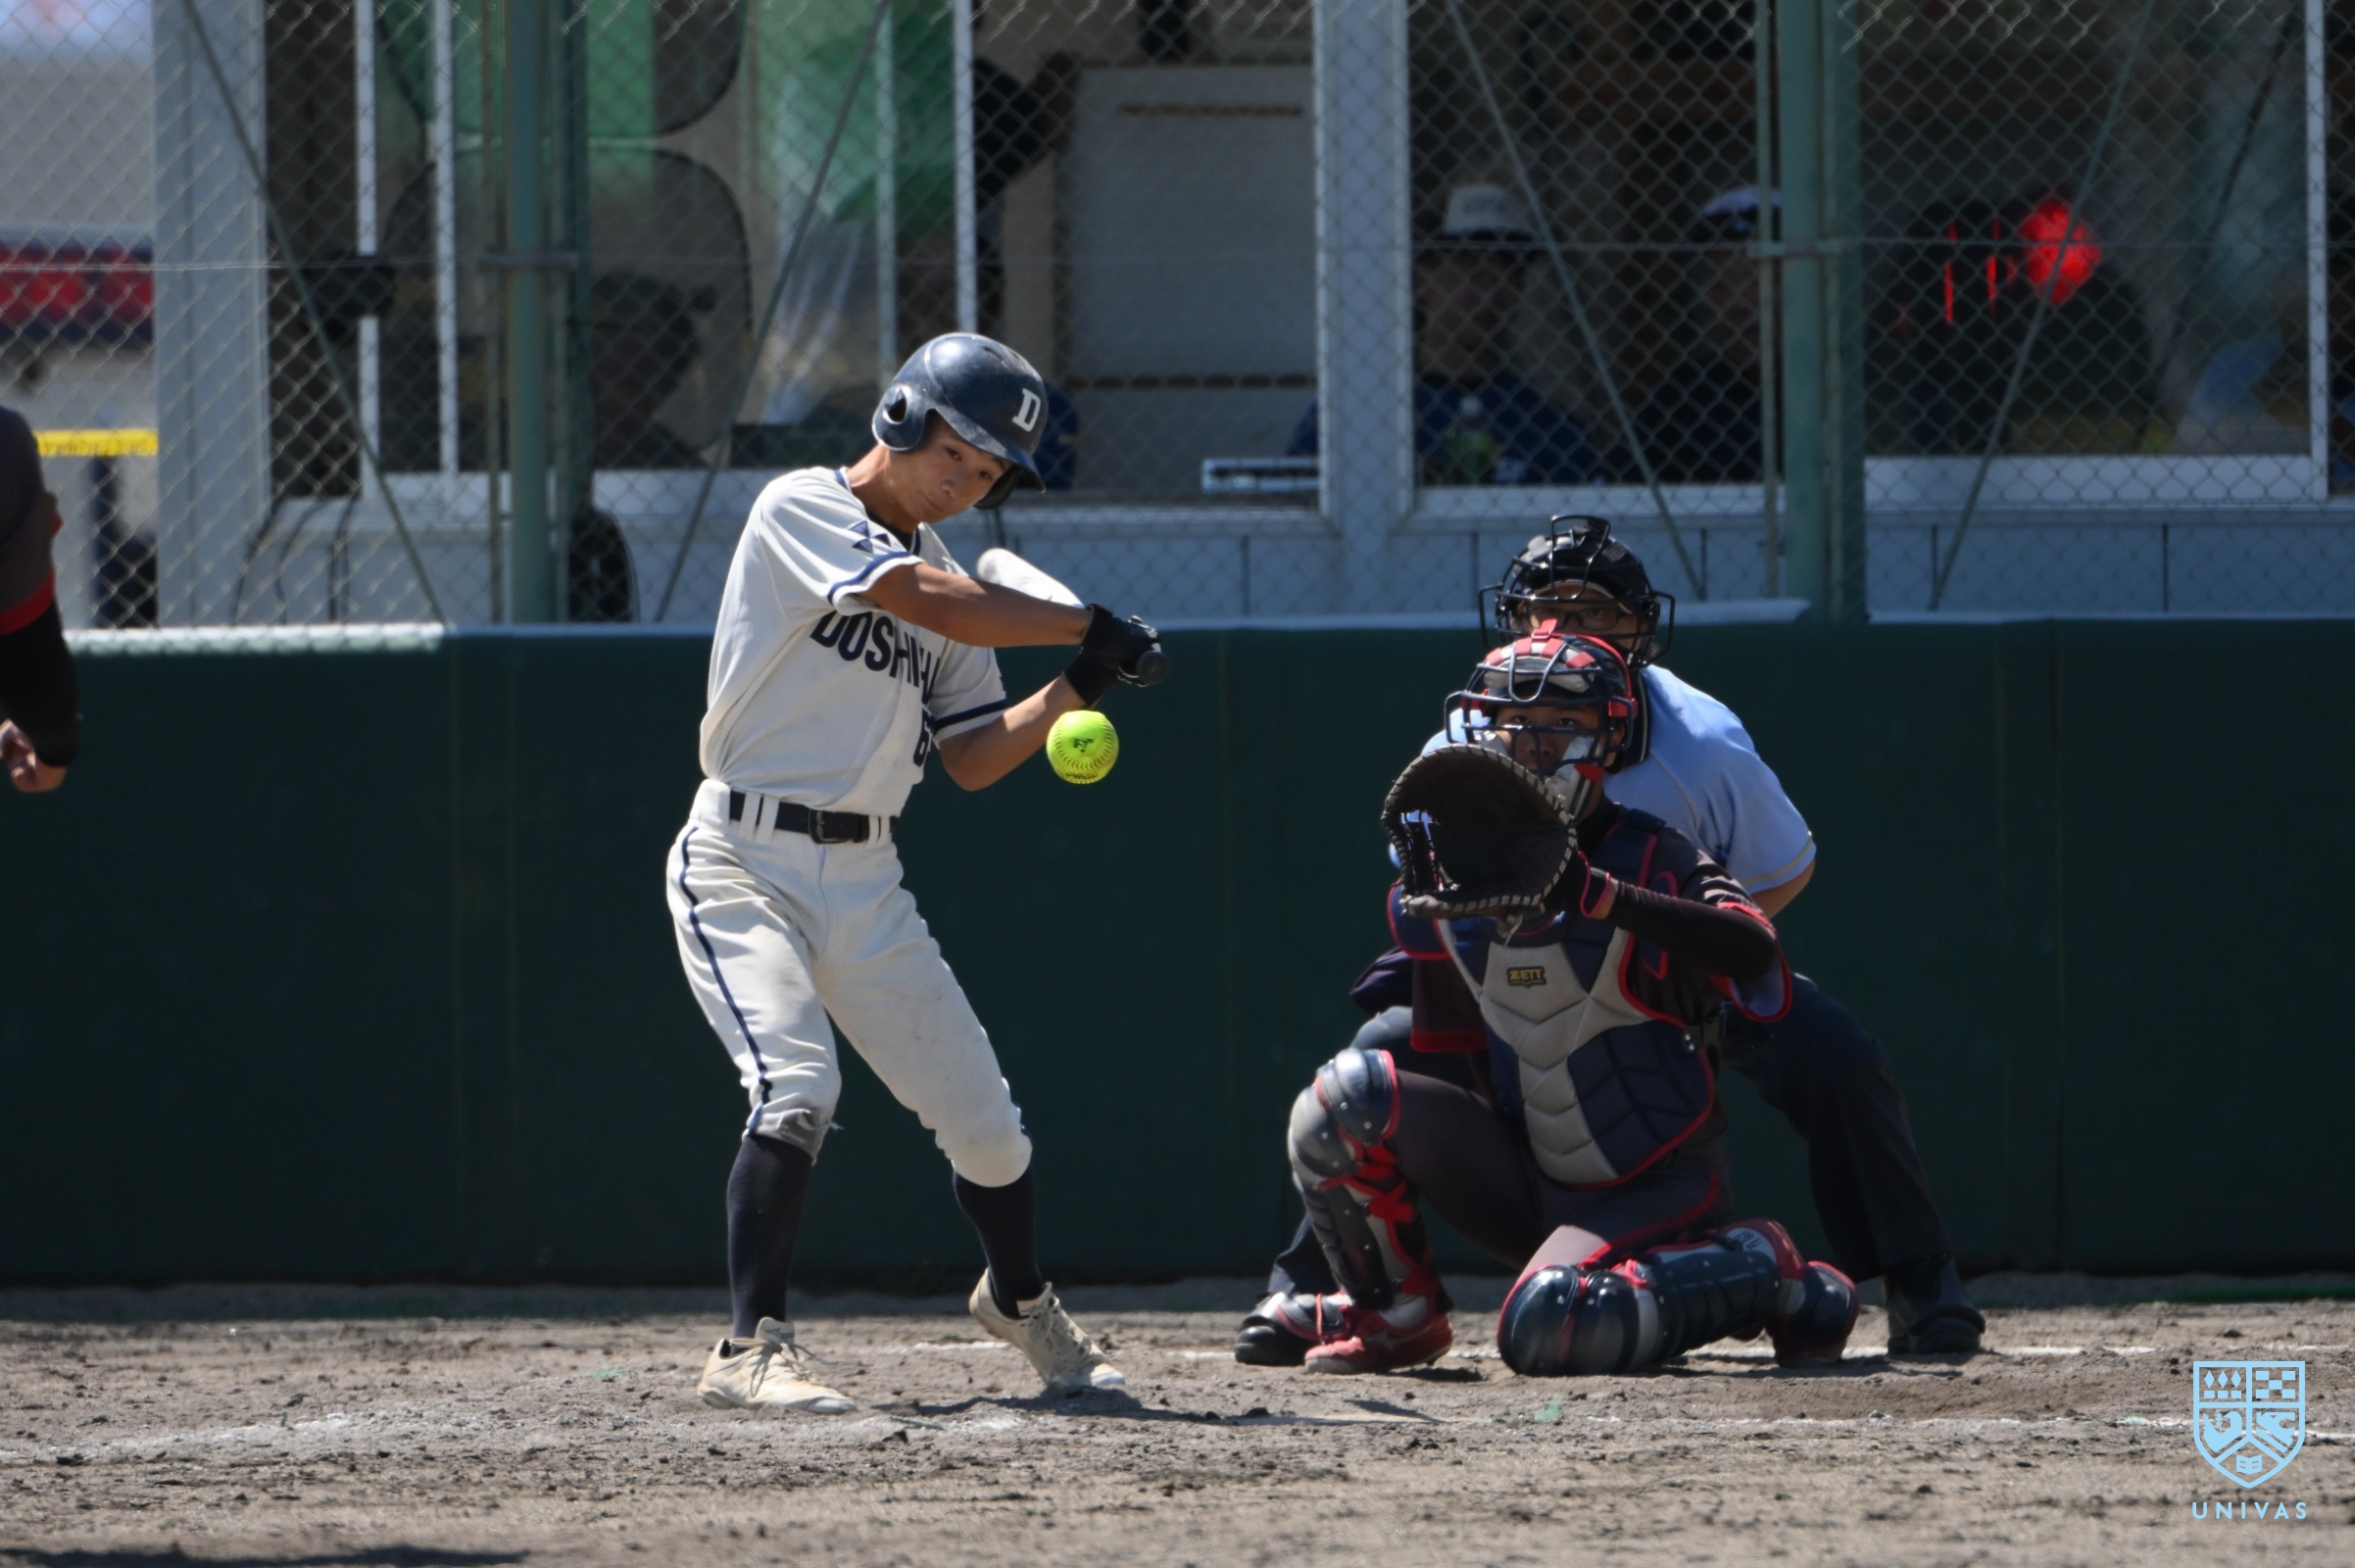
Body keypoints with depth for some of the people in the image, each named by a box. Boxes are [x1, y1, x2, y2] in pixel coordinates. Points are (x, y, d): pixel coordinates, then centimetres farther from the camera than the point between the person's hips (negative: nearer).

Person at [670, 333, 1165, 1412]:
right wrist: (1087, 627, -17)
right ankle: (752, 1350, -24)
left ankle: (1018, 1300, 33)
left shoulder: (948, 576, 13)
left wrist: (1073, 694, -6)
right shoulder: (803, 509, -8)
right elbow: (926, 604, -23)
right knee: (798, 1084, -26)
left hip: (864, 881, 6)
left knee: (981, 1118, 6)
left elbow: (974, 759, 9)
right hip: (743, 864, -6)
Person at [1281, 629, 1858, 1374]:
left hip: (1652, 1190, -5)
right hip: (1523, 1181, 5)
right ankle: (1397, 1318, 5)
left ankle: (1762, 1270, -5)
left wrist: (1597, 894, -44)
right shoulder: (1451, 855, 2)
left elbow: (1754, 951, -34)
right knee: (1346, 1095, -15)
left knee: (1547, 1330, -31)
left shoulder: (1648, 858, -14)